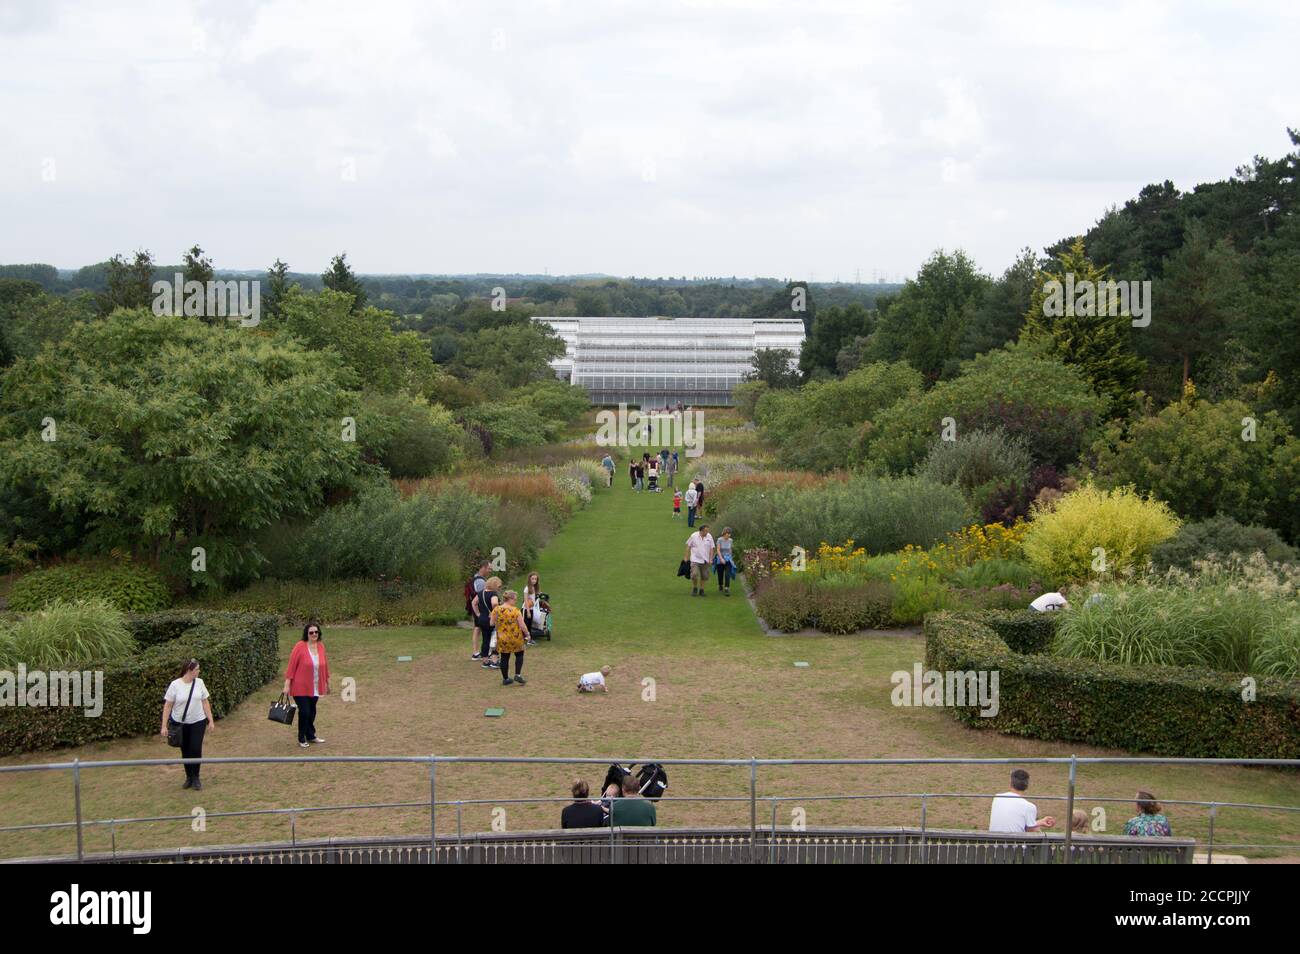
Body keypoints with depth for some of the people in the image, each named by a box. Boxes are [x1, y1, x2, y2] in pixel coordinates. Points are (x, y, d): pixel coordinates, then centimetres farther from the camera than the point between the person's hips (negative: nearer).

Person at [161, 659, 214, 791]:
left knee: (196, 749, -7)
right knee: (185, 751, 9)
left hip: (198, 722, 1)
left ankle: (195, 778, 10)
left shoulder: (199, 682, -2)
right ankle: (189, 777, 26)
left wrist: (211, 720, 2)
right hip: (180, 723, -1)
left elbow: (205, 702, 4)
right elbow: (167, 706, -9)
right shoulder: (175, 685, -12)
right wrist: (164, 726, -10)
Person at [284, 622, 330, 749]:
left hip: (315, 688, 5)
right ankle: (302, 738, 14)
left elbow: (325, 664, 12)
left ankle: (311, 736, 31)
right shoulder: (300, 646, -15)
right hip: (301, 687, -5)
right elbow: (291, 665, -13)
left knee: (312, 712, 15)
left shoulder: (321, 646, 1)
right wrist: (287, 685, -13)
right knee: (304, 712, -4)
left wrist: (327, 682, 18)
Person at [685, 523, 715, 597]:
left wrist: (711, 559, -1)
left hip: (705, 560, 3)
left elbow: (711, 549, 5)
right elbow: (688, 546, 2)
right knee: (694, 574, -15)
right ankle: (694, 588, 8)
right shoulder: (694, 536, -7)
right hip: (695, 560, -3)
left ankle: (701, 590, 23)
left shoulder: (709, 537, -1)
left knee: (704, 576, 7)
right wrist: (687, 558, 1)